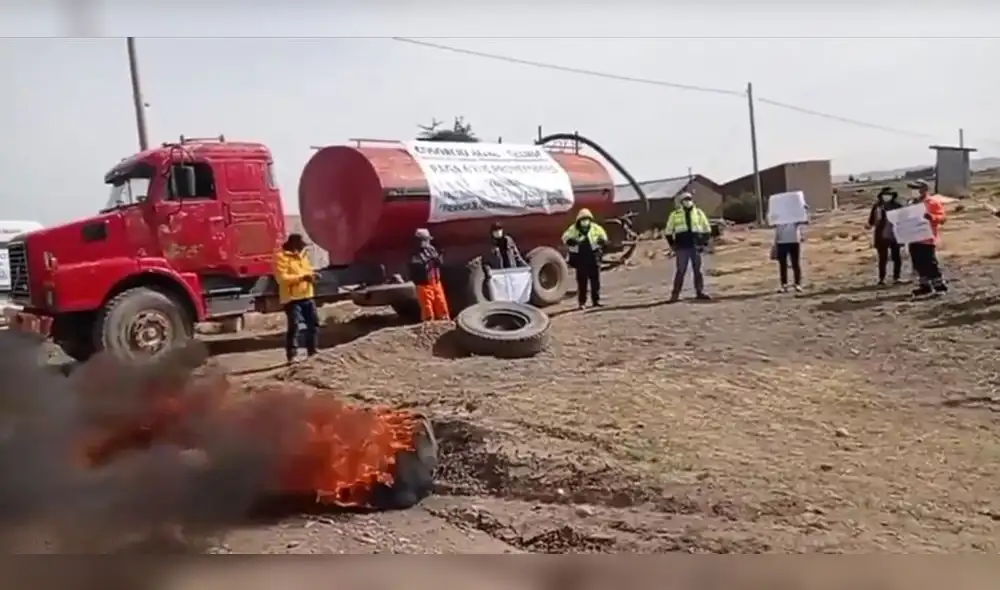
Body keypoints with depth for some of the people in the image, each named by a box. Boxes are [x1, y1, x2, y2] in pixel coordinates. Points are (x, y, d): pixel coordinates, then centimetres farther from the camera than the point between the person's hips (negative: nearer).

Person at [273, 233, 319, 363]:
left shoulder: (302, 255, 16)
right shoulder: (281, 257, -9)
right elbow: (281, 278, -19)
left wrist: (311, 276, 2)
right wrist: (302, 277, -23)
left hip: (307, 296, 8)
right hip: (292, 298, -8)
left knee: (314, 323, 10)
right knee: (293, 327, -7)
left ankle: (312, 352, 22)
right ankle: (291, 356, -1)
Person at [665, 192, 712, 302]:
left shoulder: (699, 213, 8)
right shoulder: (675, 214, 5)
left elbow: (707, 229, 15)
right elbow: (668, 231, 11)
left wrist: (704, 243, 5)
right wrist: (672, 245, 2)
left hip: (695, 246, 2)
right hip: (682, 247, -2)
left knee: (697, 270, 5)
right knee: (680, 271, -3)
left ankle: (700, 292, 11)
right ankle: (675, 294, 0)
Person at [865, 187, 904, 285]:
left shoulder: (897, 206, 1)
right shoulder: (877, 207, 0)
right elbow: (872, 220, 1)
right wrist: (869, 225, -18)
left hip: (895, 236, 1)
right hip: (882, 236, -1)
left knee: (896, 257, 5)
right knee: (882, 258, 4)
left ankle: (897, 277, 13)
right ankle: (881, 278, 9)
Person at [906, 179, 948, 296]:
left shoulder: (934, 202, -6)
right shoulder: (914, 203, 15)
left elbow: (942, 217, -12)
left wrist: (931, 217, -31)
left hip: (928, 239, -7)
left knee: (930, 263, -7)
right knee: (919, 264, 8)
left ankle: (939, 284, 4)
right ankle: (925, 285, 16)